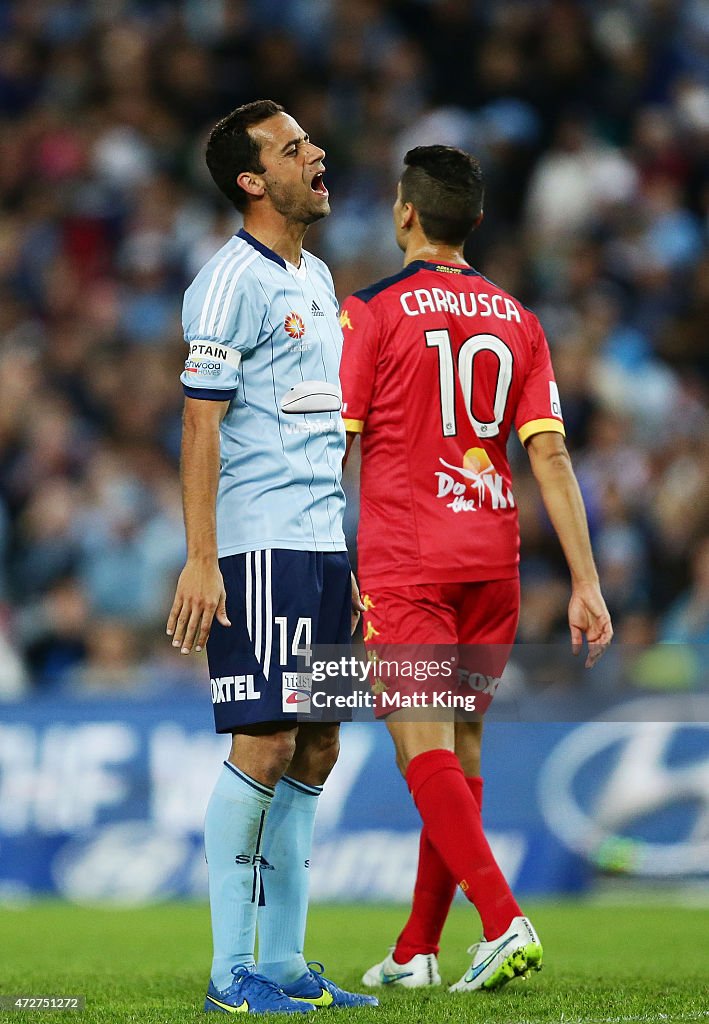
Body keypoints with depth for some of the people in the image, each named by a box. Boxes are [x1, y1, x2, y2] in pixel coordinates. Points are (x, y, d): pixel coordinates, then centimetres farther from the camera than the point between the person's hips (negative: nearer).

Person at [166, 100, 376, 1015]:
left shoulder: (316, 278, 18)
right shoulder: (232, 281, -9)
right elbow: (201, 426, -13)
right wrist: (200, 561, -19)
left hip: (321, 546, 9)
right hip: (257, 550, -9)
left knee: (315, 750, 8)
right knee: (265, 745, -9)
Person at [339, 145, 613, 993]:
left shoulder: (372, 312, -4)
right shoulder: (517, 320, 8)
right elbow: (550, 456, 2)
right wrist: (585, 583, 2)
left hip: (404, 564, -5)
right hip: (491, 560, 5)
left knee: (425, 749, -9)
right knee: (461, 747, 12)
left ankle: (504, 922, -26)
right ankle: (417, 951, 18)